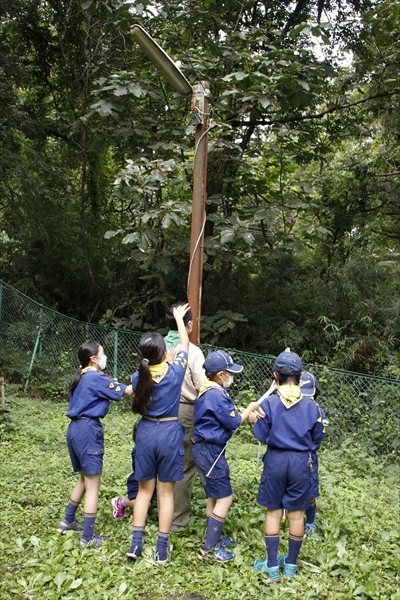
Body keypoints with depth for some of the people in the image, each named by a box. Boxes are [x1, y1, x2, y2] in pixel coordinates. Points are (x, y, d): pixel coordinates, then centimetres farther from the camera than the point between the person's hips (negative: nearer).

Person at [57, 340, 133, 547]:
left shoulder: (82, 377, 14)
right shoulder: (96, 378, -13)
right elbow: (127, 391, -12)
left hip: (76, 428, 10)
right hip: (88, 430, -9)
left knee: (85, 478, 23)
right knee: (93, 485, -1)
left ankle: (68, 521, 33)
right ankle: (88, 537, 4)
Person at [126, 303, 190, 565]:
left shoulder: (139, 377, -6)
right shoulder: (175, 372, -12)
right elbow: (185, 344, 5)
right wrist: (179, 317, 19)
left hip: (146, 433, 2)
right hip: (169, 433, -2)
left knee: (145, 489, 16)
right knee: (166, 493, 8)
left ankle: (136, 544, 17)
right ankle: (162, 549, 16)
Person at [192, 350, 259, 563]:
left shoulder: (206, 391, 10)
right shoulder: (217, 394, -21)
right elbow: (234, 422, -14)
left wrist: (246, 416, 11)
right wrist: (249, 409, 0)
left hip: (204, 449, 10)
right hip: (211, 451, -10)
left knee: (213, 496, 19)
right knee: (224, 498, -3)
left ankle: (215, 537, 32)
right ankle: (209, 548, 2)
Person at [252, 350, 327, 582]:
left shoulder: (269, 403, -11)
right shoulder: (310, 405, -6)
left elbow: (261, 436, -6)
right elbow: (318, 436, 3)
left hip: (275, 459, -1)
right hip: (301, 461, 1)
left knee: (273, 511, 11)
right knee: (296, 513, 12)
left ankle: (272, 567, 16)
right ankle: (291, 565, 25)